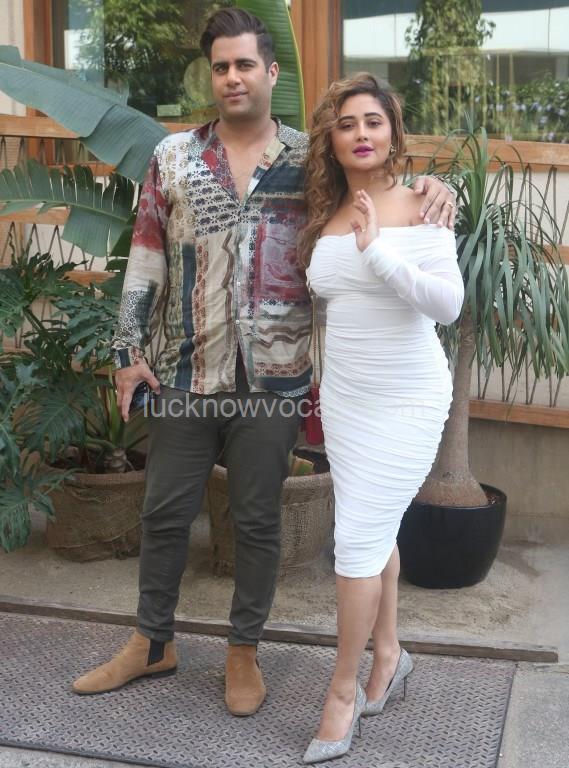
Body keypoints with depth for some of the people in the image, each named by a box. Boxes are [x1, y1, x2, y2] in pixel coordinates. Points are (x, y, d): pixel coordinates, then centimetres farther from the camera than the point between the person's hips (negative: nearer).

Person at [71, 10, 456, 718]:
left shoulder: (311, 160, 0)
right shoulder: (174, 156, 3)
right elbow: (146, 259, 5)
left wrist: (430, 184, -16)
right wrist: (129, 350, 3)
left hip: (273, 380, -1)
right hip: (185, 375, 2)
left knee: (258, 520, 9)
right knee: (165, 513, 13)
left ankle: (243, 651, 29)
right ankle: (152, 643, 33)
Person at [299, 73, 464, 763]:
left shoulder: (417, 206, -10)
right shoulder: (326, 215, 5)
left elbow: (448, 303, -22)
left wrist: (378, 250, -30)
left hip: (406, 401, -5)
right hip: (344, 396, 5)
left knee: (359, 539, -5)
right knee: (375, 531, 16)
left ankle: (343, 690, 11)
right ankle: (387, 653, 35)